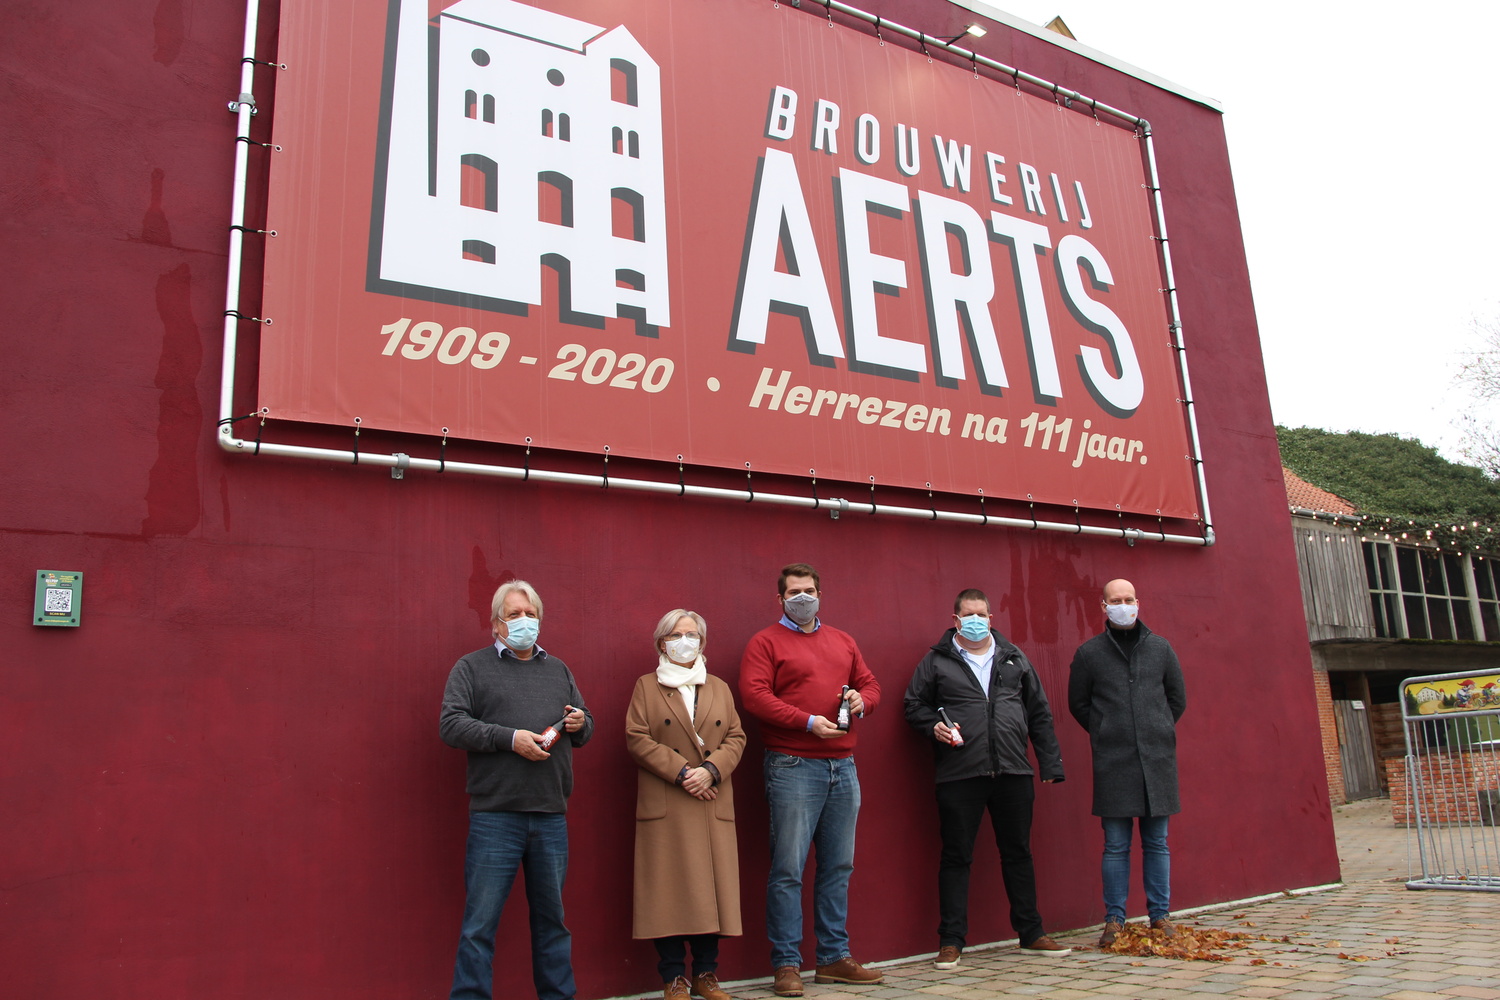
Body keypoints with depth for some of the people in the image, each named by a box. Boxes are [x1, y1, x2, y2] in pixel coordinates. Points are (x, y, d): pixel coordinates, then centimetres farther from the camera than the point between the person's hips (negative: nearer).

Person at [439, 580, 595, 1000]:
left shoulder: (559, 671, 19)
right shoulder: (472, 667, 4)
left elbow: (585, 725, 24)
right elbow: (451, 725, -6)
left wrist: (580, 724, 0)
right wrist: (509, 738, -15)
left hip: (552, 816, 4)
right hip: (495, 814, -4)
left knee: (552, 917, 13)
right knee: (480, 922, -1)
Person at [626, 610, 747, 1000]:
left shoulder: (719, 688, 17)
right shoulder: (646, 686, 8)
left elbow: (736, 737, 8)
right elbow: (637, 738, -3)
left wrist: (711, 770, -10)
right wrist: (682, 773, -12)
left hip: (713, 804, 3)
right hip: (665, 805, -3)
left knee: (711, 887, 2)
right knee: (669, 889, -3)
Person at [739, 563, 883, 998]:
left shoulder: (843, 642, 18)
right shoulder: (765, 642, 0)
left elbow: (870, 683, 23)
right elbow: (754, 695, -12)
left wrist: (862, 699, -1)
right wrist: (808, 722, -17)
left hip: (843, 766, 6)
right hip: (793, 766, -6)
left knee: (838, 867, 11)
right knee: (788, 869, -4)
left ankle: (834, 958, 22)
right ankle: (787, 965, 6)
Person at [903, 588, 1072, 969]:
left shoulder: (1014, 658, 14)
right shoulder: (937, 661, 5)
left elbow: (1039, 713, 15)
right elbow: (914, 705, 8)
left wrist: (1050, 763, 9)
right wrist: (934, 726, -12)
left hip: (1013, 773, 3)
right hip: (959, 776, -3)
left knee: (1018, 852, 12)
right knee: (956, 857, 3)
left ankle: (1031, 934, 25)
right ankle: (951, 941, 12)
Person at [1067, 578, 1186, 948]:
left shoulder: (1160, 648, 9)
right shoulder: (1088, 653, 4)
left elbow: (1178, 698, 17)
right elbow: (1078, 703, 11)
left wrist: (1159, 732, 11)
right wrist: (1105, 734, 5)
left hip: (1157, 757, 2)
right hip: (1112, 761, -2)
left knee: (1157, 842, 7)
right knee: (1116, 845, 1)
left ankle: (1160, 915, 17)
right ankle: (1114, 920, 8)